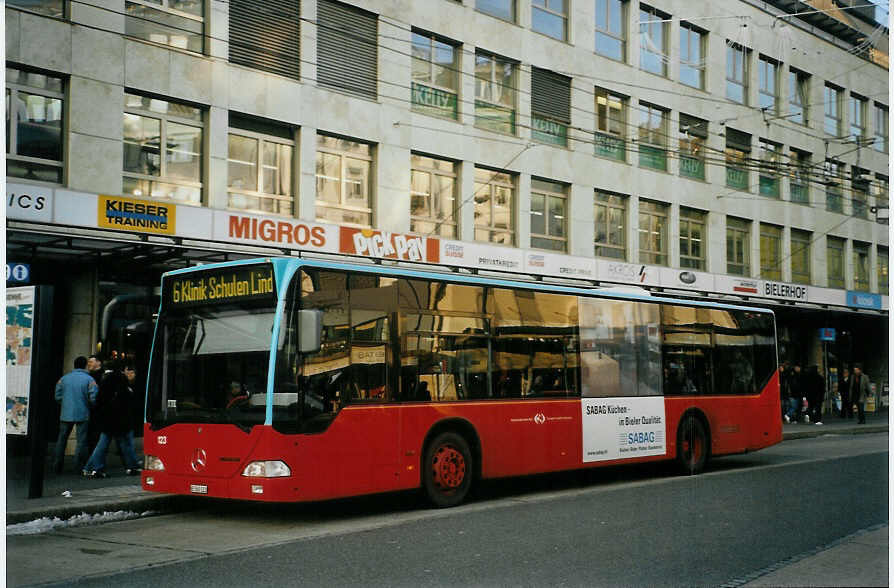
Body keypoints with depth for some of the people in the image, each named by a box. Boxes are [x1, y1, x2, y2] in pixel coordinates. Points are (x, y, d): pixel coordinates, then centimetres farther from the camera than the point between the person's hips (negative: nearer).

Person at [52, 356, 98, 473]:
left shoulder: (63, 378, 4)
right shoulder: (89, 379, -7)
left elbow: (57, 396, 4)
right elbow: (94, 398, -13)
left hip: (66, 415, 3)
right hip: (83, 415, -3)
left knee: (61, 440, 11)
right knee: (82, 441, 2)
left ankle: (57, 467, 13)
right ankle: (80, 467, 1)